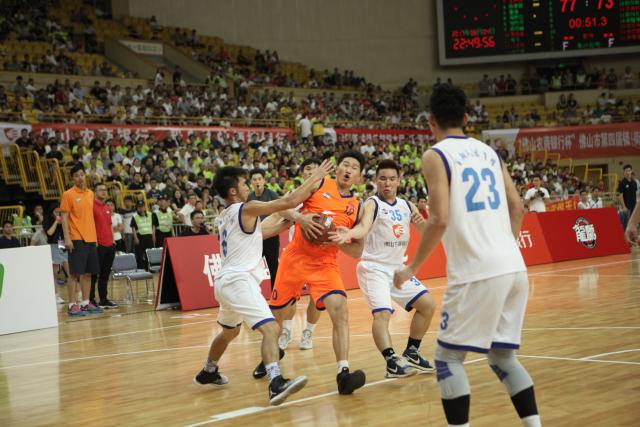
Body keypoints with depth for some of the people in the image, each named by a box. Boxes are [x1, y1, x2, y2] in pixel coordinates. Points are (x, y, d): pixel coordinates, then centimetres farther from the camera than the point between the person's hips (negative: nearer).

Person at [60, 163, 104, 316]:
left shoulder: (90, 193, 13)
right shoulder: (68, 195, -5)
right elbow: (64, 217, -8)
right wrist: (67, 238, -15)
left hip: (91, 239, 6)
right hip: (76, 240, -6)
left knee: (88, 272, 8)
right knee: (75, 273, -6)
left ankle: (85, 303, 15)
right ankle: (72, 305, -2)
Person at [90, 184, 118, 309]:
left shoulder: (108, 207, 17)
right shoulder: (92, 206, -7)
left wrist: (113, 240, 15)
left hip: (109, 245, 7)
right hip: (98, 245, -7)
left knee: (105, 274, 10)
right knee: (95, 274, -3)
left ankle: (103, 299, 15)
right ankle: (91, 299, 2)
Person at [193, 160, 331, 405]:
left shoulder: (224, 217, 16)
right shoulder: (247, 209, -10)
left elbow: (258, 234, 27)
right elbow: (289, 202, -14)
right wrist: (316, 178, -5)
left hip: (226, 281, 10)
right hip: (239, 281, -10)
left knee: (229, 332, 32)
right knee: (271, 328, -22)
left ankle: (208, 372, 50)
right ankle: (276, 384, -38)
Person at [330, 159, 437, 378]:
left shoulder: (407, 206, 7)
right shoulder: (372, 204, -12)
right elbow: (364, 226, -32)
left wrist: (423, 224, -16)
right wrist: (349, 233, -55)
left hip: (398, 268, 7)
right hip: (374, 268, -7)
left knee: (427, 305, 9)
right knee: (382, 313, -25)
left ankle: (411, 353, 21)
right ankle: (392, 362, -35)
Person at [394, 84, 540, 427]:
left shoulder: (436, 155, -3)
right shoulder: (489, 151, 16)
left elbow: (440, 220, -13)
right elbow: (517, 208, 17)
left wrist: (412, 267, -3)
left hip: (477, 272, -7)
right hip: (513, 267, 7)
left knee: (448, 357, 5)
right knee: (502, 355, 17)